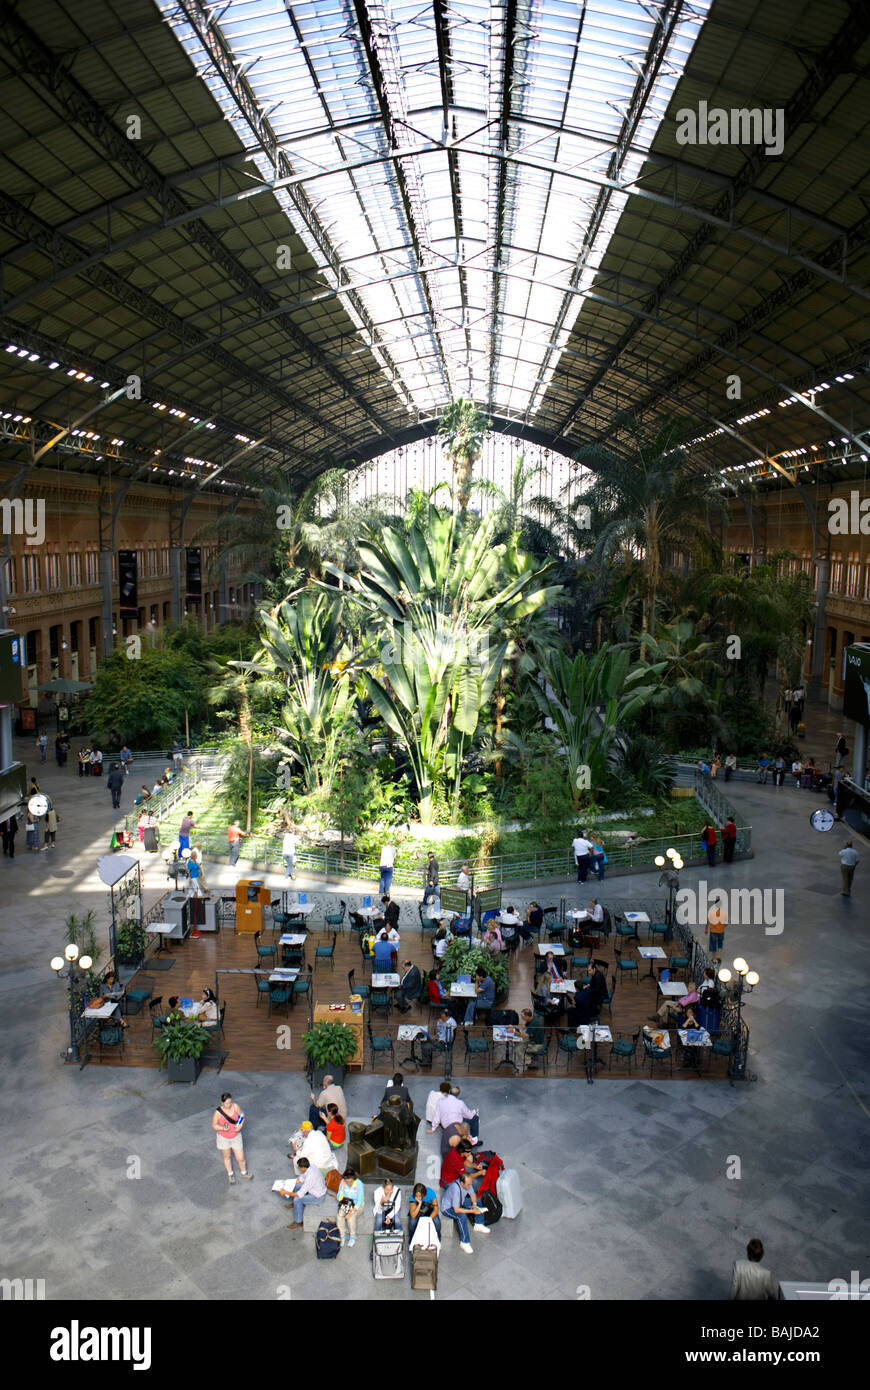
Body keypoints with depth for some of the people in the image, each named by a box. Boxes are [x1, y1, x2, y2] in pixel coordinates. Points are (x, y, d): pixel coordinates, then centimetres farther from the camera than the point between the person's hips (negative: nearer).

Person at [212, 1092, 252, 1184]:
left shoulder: (235, 1106, -19)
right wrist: (223, 1128, -31)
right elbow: (214, 1125, -13)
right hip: (224, 1138, -1)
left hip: (236, 1136, 1)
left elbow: (242, 1116, -3)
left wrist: (240, 1126, -21)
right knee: (227, 1157, 22)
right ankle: (230, 1175, 48)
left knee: (241, 1158, 7)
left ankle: (244, 1173, 39)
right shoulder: (218, 1112, -26)